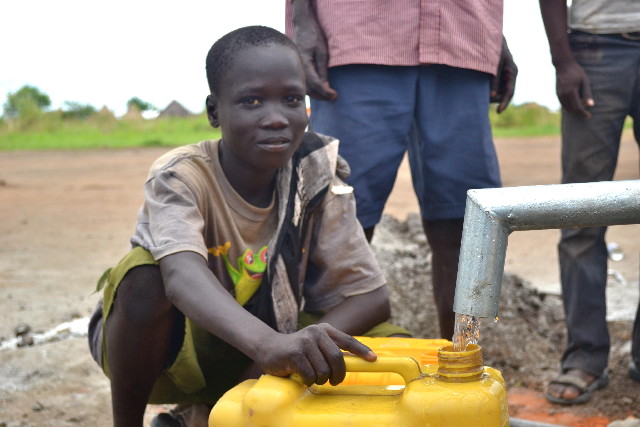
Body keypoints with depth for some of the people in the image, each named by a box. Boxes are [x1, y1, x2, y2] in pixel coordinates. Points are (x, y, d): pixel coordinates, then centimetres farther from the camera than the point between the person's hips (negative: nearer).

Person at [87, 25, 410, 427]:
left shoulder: (316, 179, -13)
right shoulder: (180, 177, -24)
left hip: (255, 354, 5)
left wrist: (304, 349, -31)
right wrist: (270, 344, -63)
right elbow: (183, 276, -44)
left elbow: (370, 296, -14)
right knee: (144, 275, -34)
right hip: (173, 348, -4)